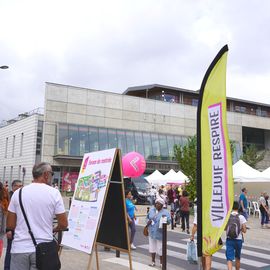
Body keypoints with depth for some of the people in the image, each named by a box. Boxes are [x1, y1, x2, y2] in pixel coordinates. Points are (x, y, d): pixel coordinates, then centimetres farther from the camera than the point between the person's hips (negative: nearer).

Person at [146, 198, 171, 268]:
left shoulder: (165, 212, -7)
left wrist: (165, 218, -33)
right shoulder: (152, 210, 6)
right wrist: (148, 221, -4)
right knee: (152, 247, 13)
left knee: (160, 249, 1)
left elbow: (169, 221, -13)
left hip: (160, 233, -4)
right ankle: (153, 261, 28)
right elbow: (147, 217, 16)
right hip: (151, 232, 4)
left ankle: (161, 262, 18)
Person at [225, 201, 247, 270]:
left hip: (229, 240, 0)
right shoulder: (241, 217, -8)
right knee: (237, 258, 22)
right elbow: (244, 230, -7)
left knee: (229, 258, -2)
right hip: (238, 240, 1)